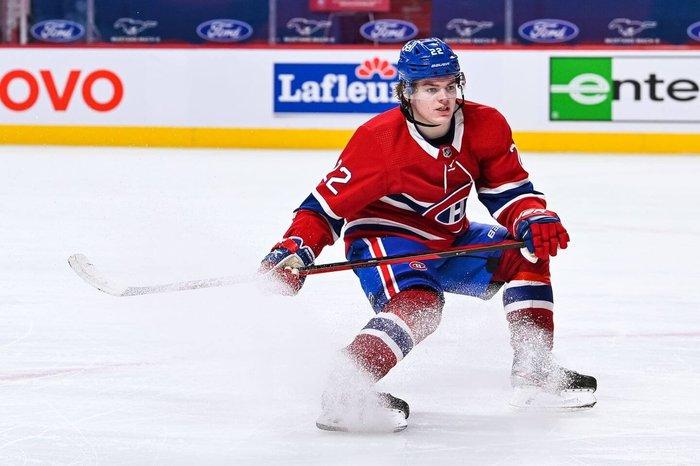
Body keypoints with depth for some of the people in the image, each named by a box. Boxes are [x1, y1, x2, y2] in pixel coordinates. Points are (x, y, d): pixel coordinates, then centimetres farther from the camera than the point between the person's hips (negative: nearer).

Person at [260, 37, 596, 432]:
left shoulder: (485, 126, -10)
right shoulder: (378, 140, -25)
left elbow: (510, 190, -1)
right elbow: (328, 205, -20)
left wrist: (536, 219, -22)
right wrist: (293, 252, -34)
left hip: (448, 240, 7)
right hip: (384, 240, -7)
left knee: (527, 250, 4)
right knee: (417, 305, -34)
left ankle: (534, 373, 7)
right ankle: (344, 390, -40)